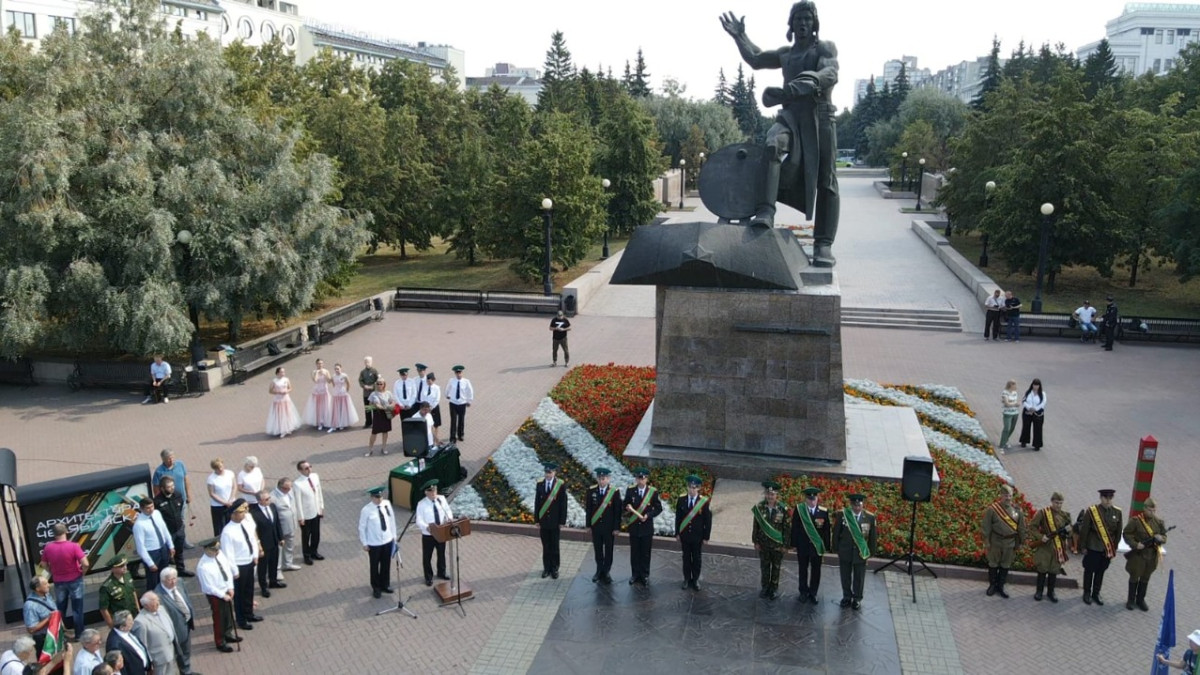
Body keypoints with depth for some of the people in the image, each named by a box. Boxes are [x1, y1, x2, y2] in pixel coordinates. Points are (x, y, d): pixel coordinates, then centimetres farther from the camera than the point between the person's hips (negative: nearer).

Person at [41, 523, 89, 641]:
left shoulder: (48, 547, -10)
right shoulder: (73, 546, -21)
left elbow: (45, 565, 4)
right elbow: (85, 564, -24)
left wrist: (54, 573, 16)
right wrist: (82, 573, -5)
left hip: (58, 582, 3)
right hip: (75, 580, -3)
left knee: (60, 609, 19)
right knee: (77, 609, 10)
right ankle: (79, 634, 18)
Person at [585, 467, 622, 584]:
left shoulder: (615, 492, -10)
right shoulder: (591, 491, -2)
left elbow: (617, 511, -7)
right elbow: (589, 509, 4)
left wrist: (616, 527, -8)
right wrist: (589, 525, 3)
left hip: (609, 527, -2)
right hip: (596, 526, 2)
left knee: (608, 550, 8)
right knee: (598, 550, 11)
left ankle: (606, 572, 21)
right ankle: (599, 570, 25)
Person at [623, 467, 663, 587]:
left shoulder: (653, 491, -6)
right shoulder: (630, 490, -2)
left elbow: (658, 508, -2)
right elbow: (625, 505, 6)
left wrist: (648, 515, -17)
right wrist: (628, 508, -18)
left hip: (647, 527, -1)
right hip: (633, 526, 1)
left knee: (645, 553, 7)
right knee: (634, 552, 10)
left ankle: (645, 575, 20)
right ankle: (635, 574, 24)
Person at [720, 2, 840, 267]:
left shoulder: (825, 48, 7)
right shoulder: (786, 53, 23)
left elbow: (831, 73, -12)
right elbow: (756, 59, 33)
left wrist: (814, 79, -34)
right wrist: (740, 37, 21)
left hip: (819, 116, -3)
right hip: (791, 114, 3)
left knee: (824, 180, -6)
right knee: (773, 144, -32)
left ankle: (823, 245, -4)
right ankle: (766, 212, -41)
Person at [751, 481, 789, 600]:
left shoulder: (782, 509, -10)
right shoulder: (759, 508, -6)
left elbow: (785, 528, -5)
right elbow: (756, 526, -1)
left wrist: (785, 544, -5)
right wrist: (756, 542, -1)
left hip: (777, 544, -1)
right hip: (763, 543, 1)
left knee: (776, 567, 10)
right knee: (764, 567, 13)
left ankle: (773, 589, 23)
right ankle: (764, 588, 27)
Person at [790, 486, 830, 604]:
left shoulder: (824, 511, -6)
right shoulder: (799, 509, -6)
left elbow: (826, 530, -1)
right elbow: (795, 528, -2)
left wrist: (825, 547, -3)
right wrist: (794, 544, -3)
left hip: (817, 546, 0)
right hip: (803, 545, 0)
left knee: (816, 571, 10)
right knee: (803, 570, 12)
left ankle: (813, 593, 24)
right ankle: (804, 592, 26)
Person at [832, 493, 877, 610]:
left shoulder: (870, 517, -11)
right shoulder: (841, 514, -13)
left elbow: (873, 536, -1)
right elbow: (836, 533, -3)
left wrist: (871, 552, 1)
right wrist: (837, 548, 1)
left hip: (861, 553, 0)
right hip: (845, 552, 0)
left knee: (859, 577, 15)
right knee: (845, 577, 15)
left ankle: (857, 598, 33)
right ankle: (847, 597, 34)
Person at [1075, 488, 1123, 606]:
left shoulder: (1117, 512, -1)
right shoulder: (1091, 511, -12)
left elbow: (1118, 532, 8)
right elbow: (1084, 530, -7)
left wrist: (1114, 548, 9)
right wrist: (1083, 546, -5)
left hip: (1108, 549, 3)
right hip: (1092, 548, -3)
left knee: (1101, 571, 13)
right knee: (1089, 571, 9)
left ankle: (1096, 594, 27)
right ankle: (1087, 593, 23)